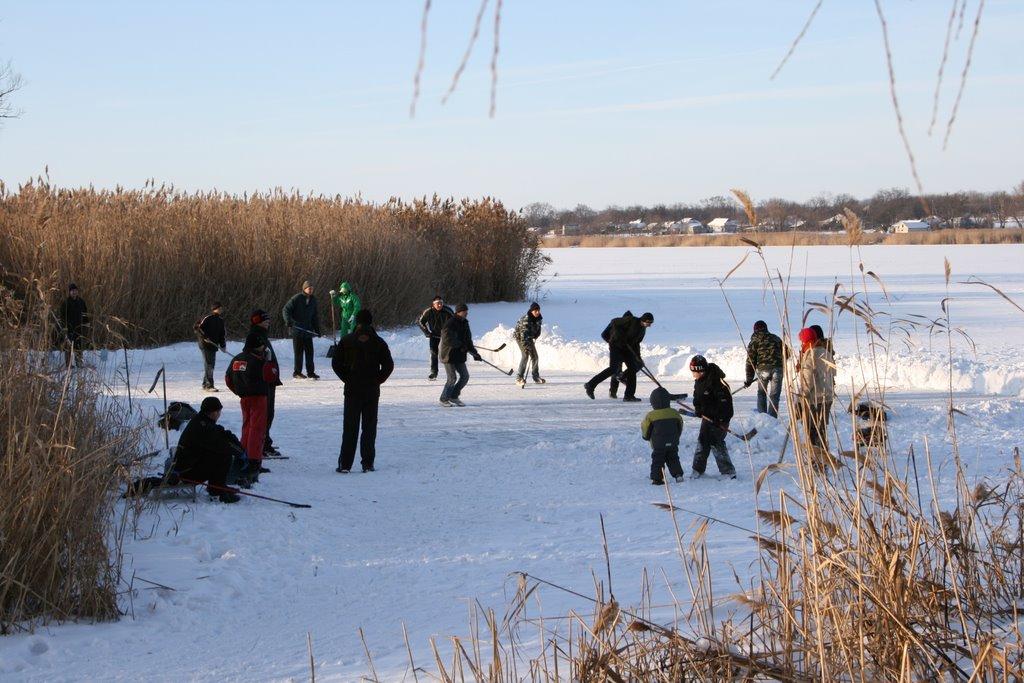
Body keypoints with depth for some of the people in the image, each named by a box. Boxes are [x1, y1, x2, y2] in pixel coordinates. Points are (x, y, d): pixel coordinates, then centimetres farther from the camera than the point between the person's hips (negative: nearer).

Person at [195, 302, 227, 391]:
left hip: (214, 345, 8)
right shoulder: (207, 318, -11)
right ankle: (209, 385, -11)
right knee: (209, 363, -11)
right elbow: (198, 327, -14)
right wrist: (204, 337, -23)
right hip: (205, 344, -8)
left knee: (211, 364, 12)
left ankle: (205, 384, 23)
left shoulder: (220, 320, 13)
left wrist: (223, 345, 10)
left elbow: (222, 334, 19)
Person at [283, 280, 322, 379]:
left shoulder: (313, 300, 11)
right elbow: (286, 310, -9)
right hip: (297, 330, -6)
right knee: (299, 351, -2)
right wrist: (288, 321, -25)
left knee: (309, 351, 6)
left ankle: (311, 372, 13)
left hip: (308, 330, 6)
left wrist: (317, 328, 18)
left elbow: (315, 316, 20)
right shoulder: (296, 299, -8)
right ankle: (297, 372, 6)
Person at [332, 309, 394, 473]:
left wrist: (347, 379, 4)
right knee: (370, 427, 7)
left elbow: (336, 363, -4)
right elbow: (389, 365, -4)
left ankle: (345, 464, 0)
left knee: (350, 427, 4)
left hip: (352, 390, 0)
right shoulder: (378, 342, -2)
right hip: (372, 392, 0)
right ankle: (367, 463, 4)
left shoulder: (346, 340, -3)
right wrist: (377, 380, 4)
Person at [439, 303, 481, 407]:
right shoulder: (450, 324, -16)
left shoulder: (464, 324, 11)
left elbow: (468, 340, 16)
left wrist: (474, 352, 7)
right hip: (449, 354, -9)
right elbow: (447, 340, -25)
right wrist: (460, 345, -27)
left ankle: (454, 397, 22)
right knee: (452, 378, -8)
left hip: (459, 356, 9)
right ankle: (444, 399, 7)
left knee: (465, 376, 8)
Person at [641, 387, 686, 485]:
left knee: (657, 461, 4)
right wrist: (675, 437, 27)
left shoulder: (650, 416, -10)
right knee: (673, 459, 17)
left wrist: (646, 437, 21)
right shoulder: (674, 413, 0)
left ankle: (656, 478, 0)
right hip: (672, 444, 3)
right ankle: (678, 475, 10)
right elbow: (680, 427, 12)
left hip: (658, 445, -3)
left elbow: (645, 430, 0)